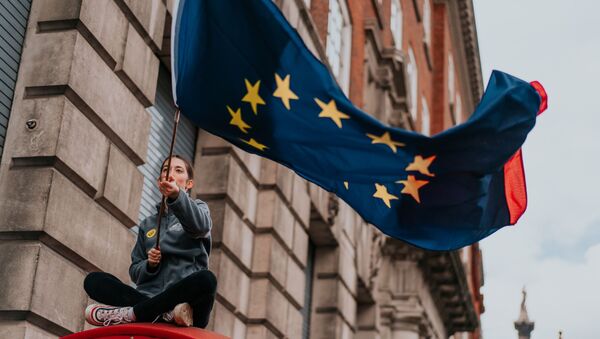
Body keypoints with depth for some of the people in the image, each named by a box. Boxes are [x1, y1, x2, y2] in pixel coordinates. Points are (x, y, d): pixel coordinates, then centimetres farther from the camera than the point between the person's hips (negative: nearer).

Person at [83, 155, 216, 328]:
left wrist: (177, 195, -33)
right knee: (93, 280, -14)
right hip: (150, 298, 4)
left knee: (206, 279, -36)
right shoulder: (148, 224, 24)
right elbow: (135, 272, 20)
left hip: (186, 299, -4)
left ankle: (130, 314, -27)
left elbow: (200, 225, -13)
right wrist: (149, 265, -4)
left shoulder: (198, 208, 14)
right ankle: (167, 314, -32)